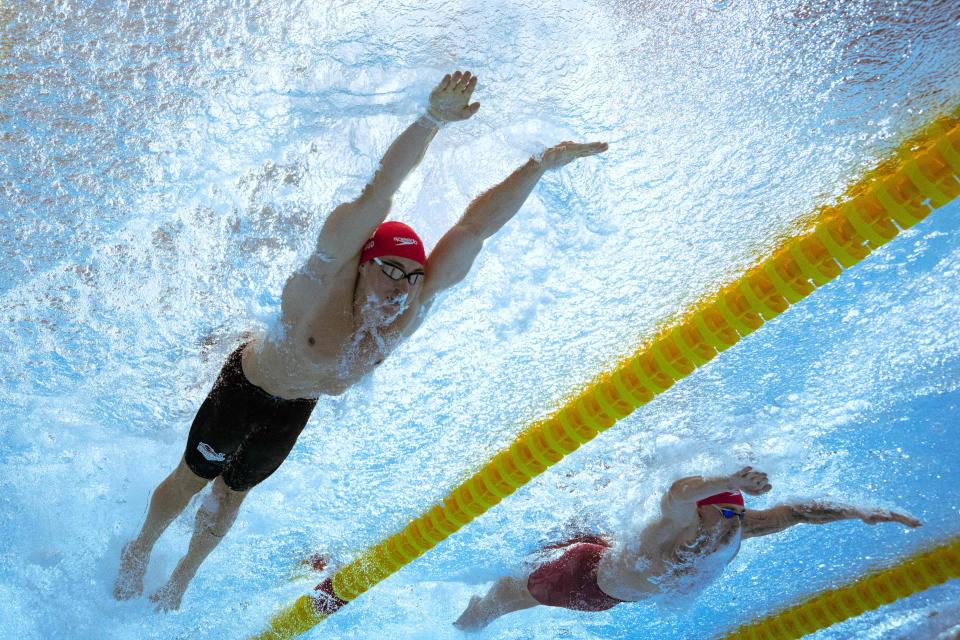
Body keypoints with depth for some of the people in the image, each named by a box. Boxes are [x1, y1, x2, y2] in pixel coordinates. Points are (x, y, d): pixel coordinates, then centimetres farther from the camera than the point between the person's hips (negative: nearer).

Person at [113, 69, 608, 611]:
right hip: (247, 384, -4)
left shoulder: (416, 304, -28)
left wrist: (541, 165, -35)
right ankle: (141, 549, 47)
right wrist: (432, 120, -65)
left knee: (232, 493, 23)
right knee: (192, 479, 15)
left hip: (298, 408, 4)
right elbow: (378, 193, -53)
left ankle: (182, 579, 49)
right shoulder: (329, 277, -39)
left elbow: (477, 225, -30)